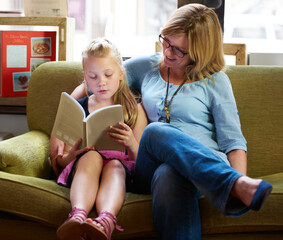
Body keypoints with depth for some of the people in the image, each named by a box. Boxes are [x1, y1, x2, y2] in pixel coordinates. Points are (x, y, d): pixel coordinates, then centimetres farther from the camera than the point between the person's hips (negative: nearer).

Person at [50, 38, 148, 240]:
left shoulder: (135, 110, 15)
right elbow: (58, 162, 13)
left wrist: (132, 145, -15)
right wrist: (71, 155, -12)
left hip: (122, 169, 0)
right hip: (81, 171, 0)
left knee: (115, 164, -34)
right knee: (91, 156, -32)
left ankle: (106, 222, -62)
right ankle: (78, 217, -58)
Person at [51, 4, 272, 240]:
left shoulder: (215, 81, 10)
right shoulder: (146, 67, 18)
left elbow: (233, 142, 2)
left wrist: (240, 182, -16)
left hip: (203, 167, -2)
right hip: (150, 169, 2)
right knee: (157, 131, -37)